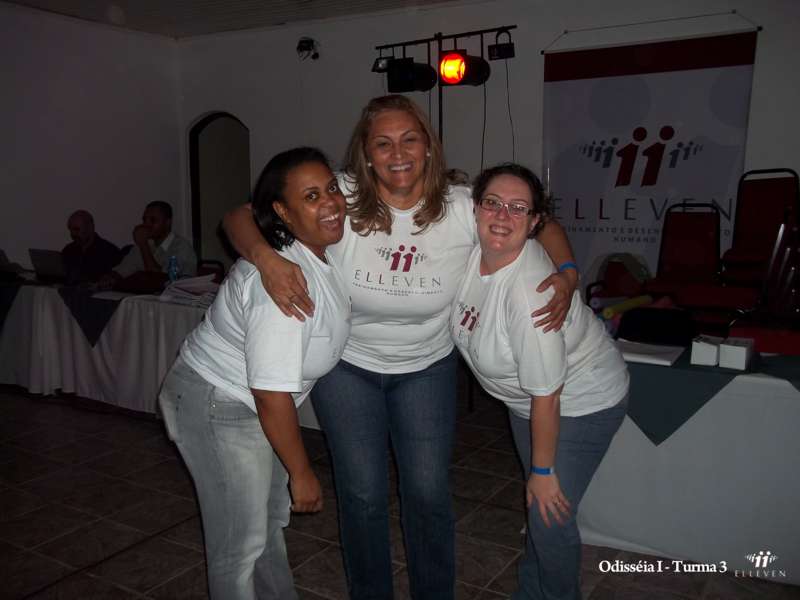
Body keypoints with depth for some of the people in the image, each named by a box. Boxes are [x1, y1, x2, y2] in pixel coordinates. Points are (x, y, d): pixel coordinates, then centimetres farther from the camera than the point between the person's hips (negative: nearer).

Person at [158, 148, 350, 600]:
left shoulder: (319, 248, -5)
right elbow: (272, 394, -29)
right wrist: (302, 473, -18)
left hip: (255, 404, 10)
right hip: (218, 409, -9)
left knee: (272, 519, 24)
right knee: (242, 541, 6)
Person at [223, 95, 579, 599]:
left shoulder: (461, 209, -18)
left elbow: (543, 224, -2)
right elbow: (241, 215, -18)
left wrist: (567, 274, -21)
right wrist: (267, 258, -39)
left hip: (427, 368, 1)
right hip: (346, 364, -1)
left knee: (429, 492, 6)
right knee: (363, 493, 6)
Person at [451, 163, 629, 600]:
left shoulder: (530, 291, -38)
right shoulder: (471, 247, -18)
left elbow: (547, 396, -29)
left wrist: (542, 470, -19)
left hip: (579, 403, -7)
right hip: (526, 398, 8)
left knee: (550, 514, -1)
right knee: (536, 503, 23)